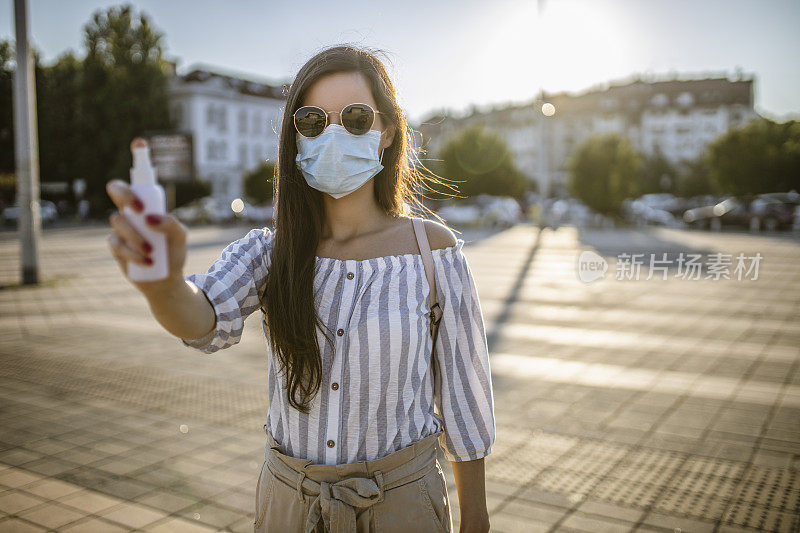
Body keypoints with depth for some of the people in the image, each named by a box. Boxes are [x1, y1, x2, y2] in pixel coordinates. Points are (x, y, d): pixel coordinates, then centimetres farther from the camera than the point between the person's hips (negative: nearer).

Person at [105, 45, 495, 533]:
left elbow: (461, 389, -6)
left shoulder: (433, 251, -12)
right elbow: (207, 318, -26)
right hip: (288, 493, 3)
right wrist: (161, 278, -49)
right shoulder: (269, 252, -6)